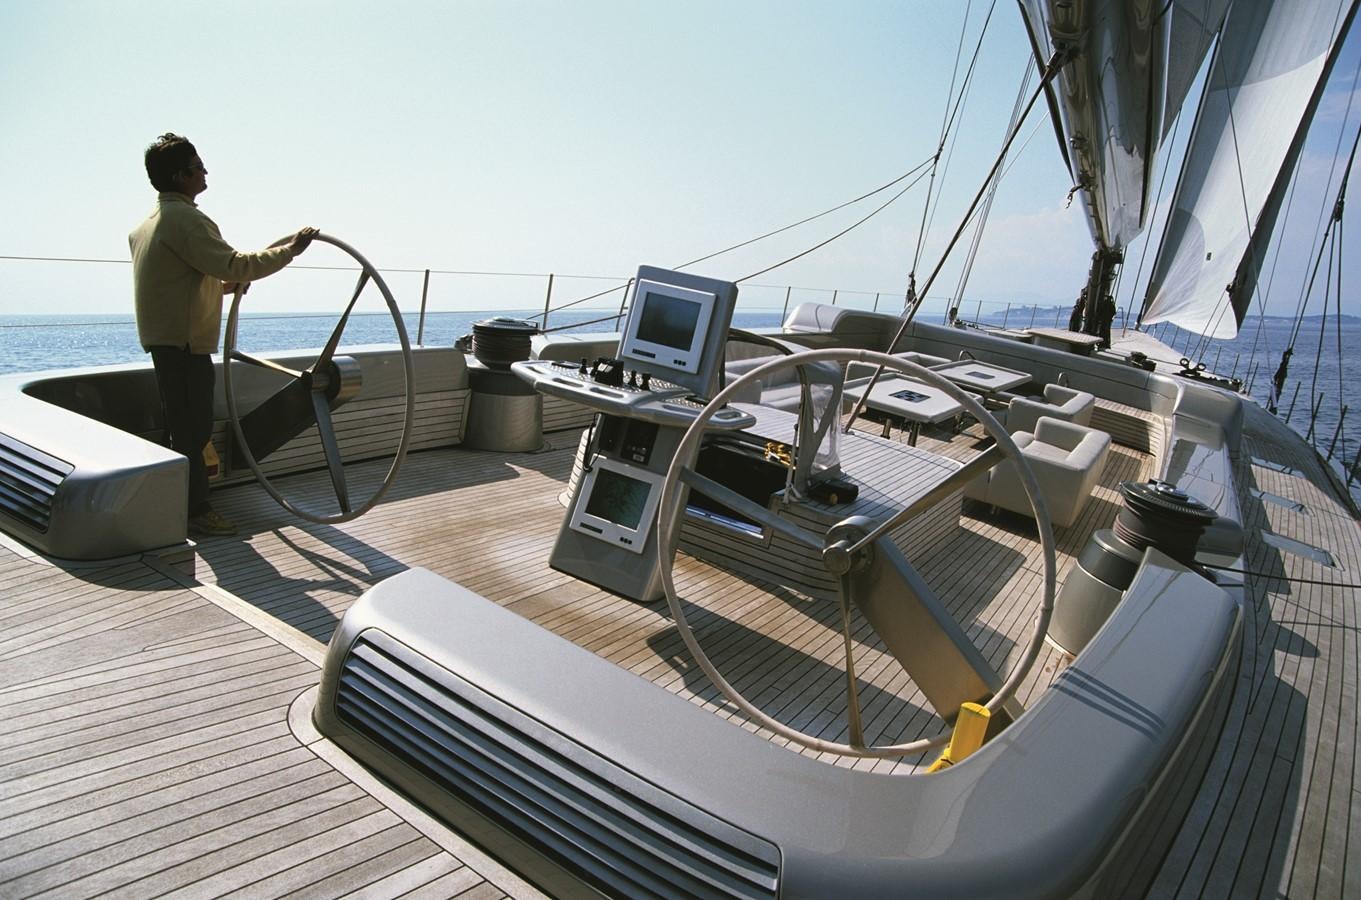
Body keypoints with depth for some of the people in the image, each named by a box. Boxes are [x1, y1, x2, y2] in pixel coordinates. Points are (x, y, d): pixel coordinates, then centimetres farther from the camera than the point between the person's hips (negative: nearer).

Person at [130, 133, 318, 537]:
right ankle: (195, 512, 2)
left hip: (166, 338, 10)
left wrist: (227, 282, 24)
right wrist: (290, 249, -15)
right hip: (183, 341, -10)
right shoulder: (184, 218, -15)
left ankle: (191, 505, 24)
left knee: (188, 425, 16)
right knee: (192, 428, -5)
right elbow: (234, 265, -22)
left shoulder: (151, 221, 18)